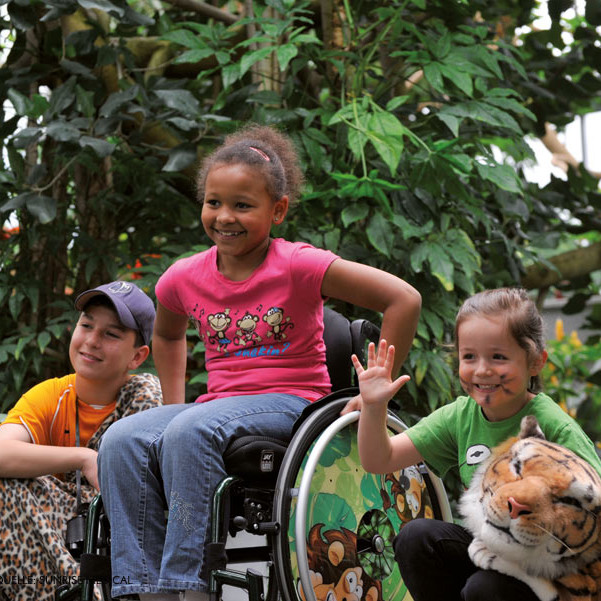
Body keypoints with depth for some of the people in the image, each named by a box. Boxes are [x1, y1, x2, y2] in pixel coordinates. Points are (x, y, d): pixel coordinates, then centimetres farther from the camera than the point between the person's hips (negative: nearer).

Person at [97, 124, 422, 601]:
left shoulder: (299, 266, -11)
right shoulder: (184, 279, 6)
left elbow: (404, 300, -15)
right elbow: (167, 335, 31)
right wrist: (174, 404, 16)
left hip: (290, 399, -5)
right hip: (218, 403, 6)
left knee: (190, 432, -34)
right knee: (122, 441, -20)